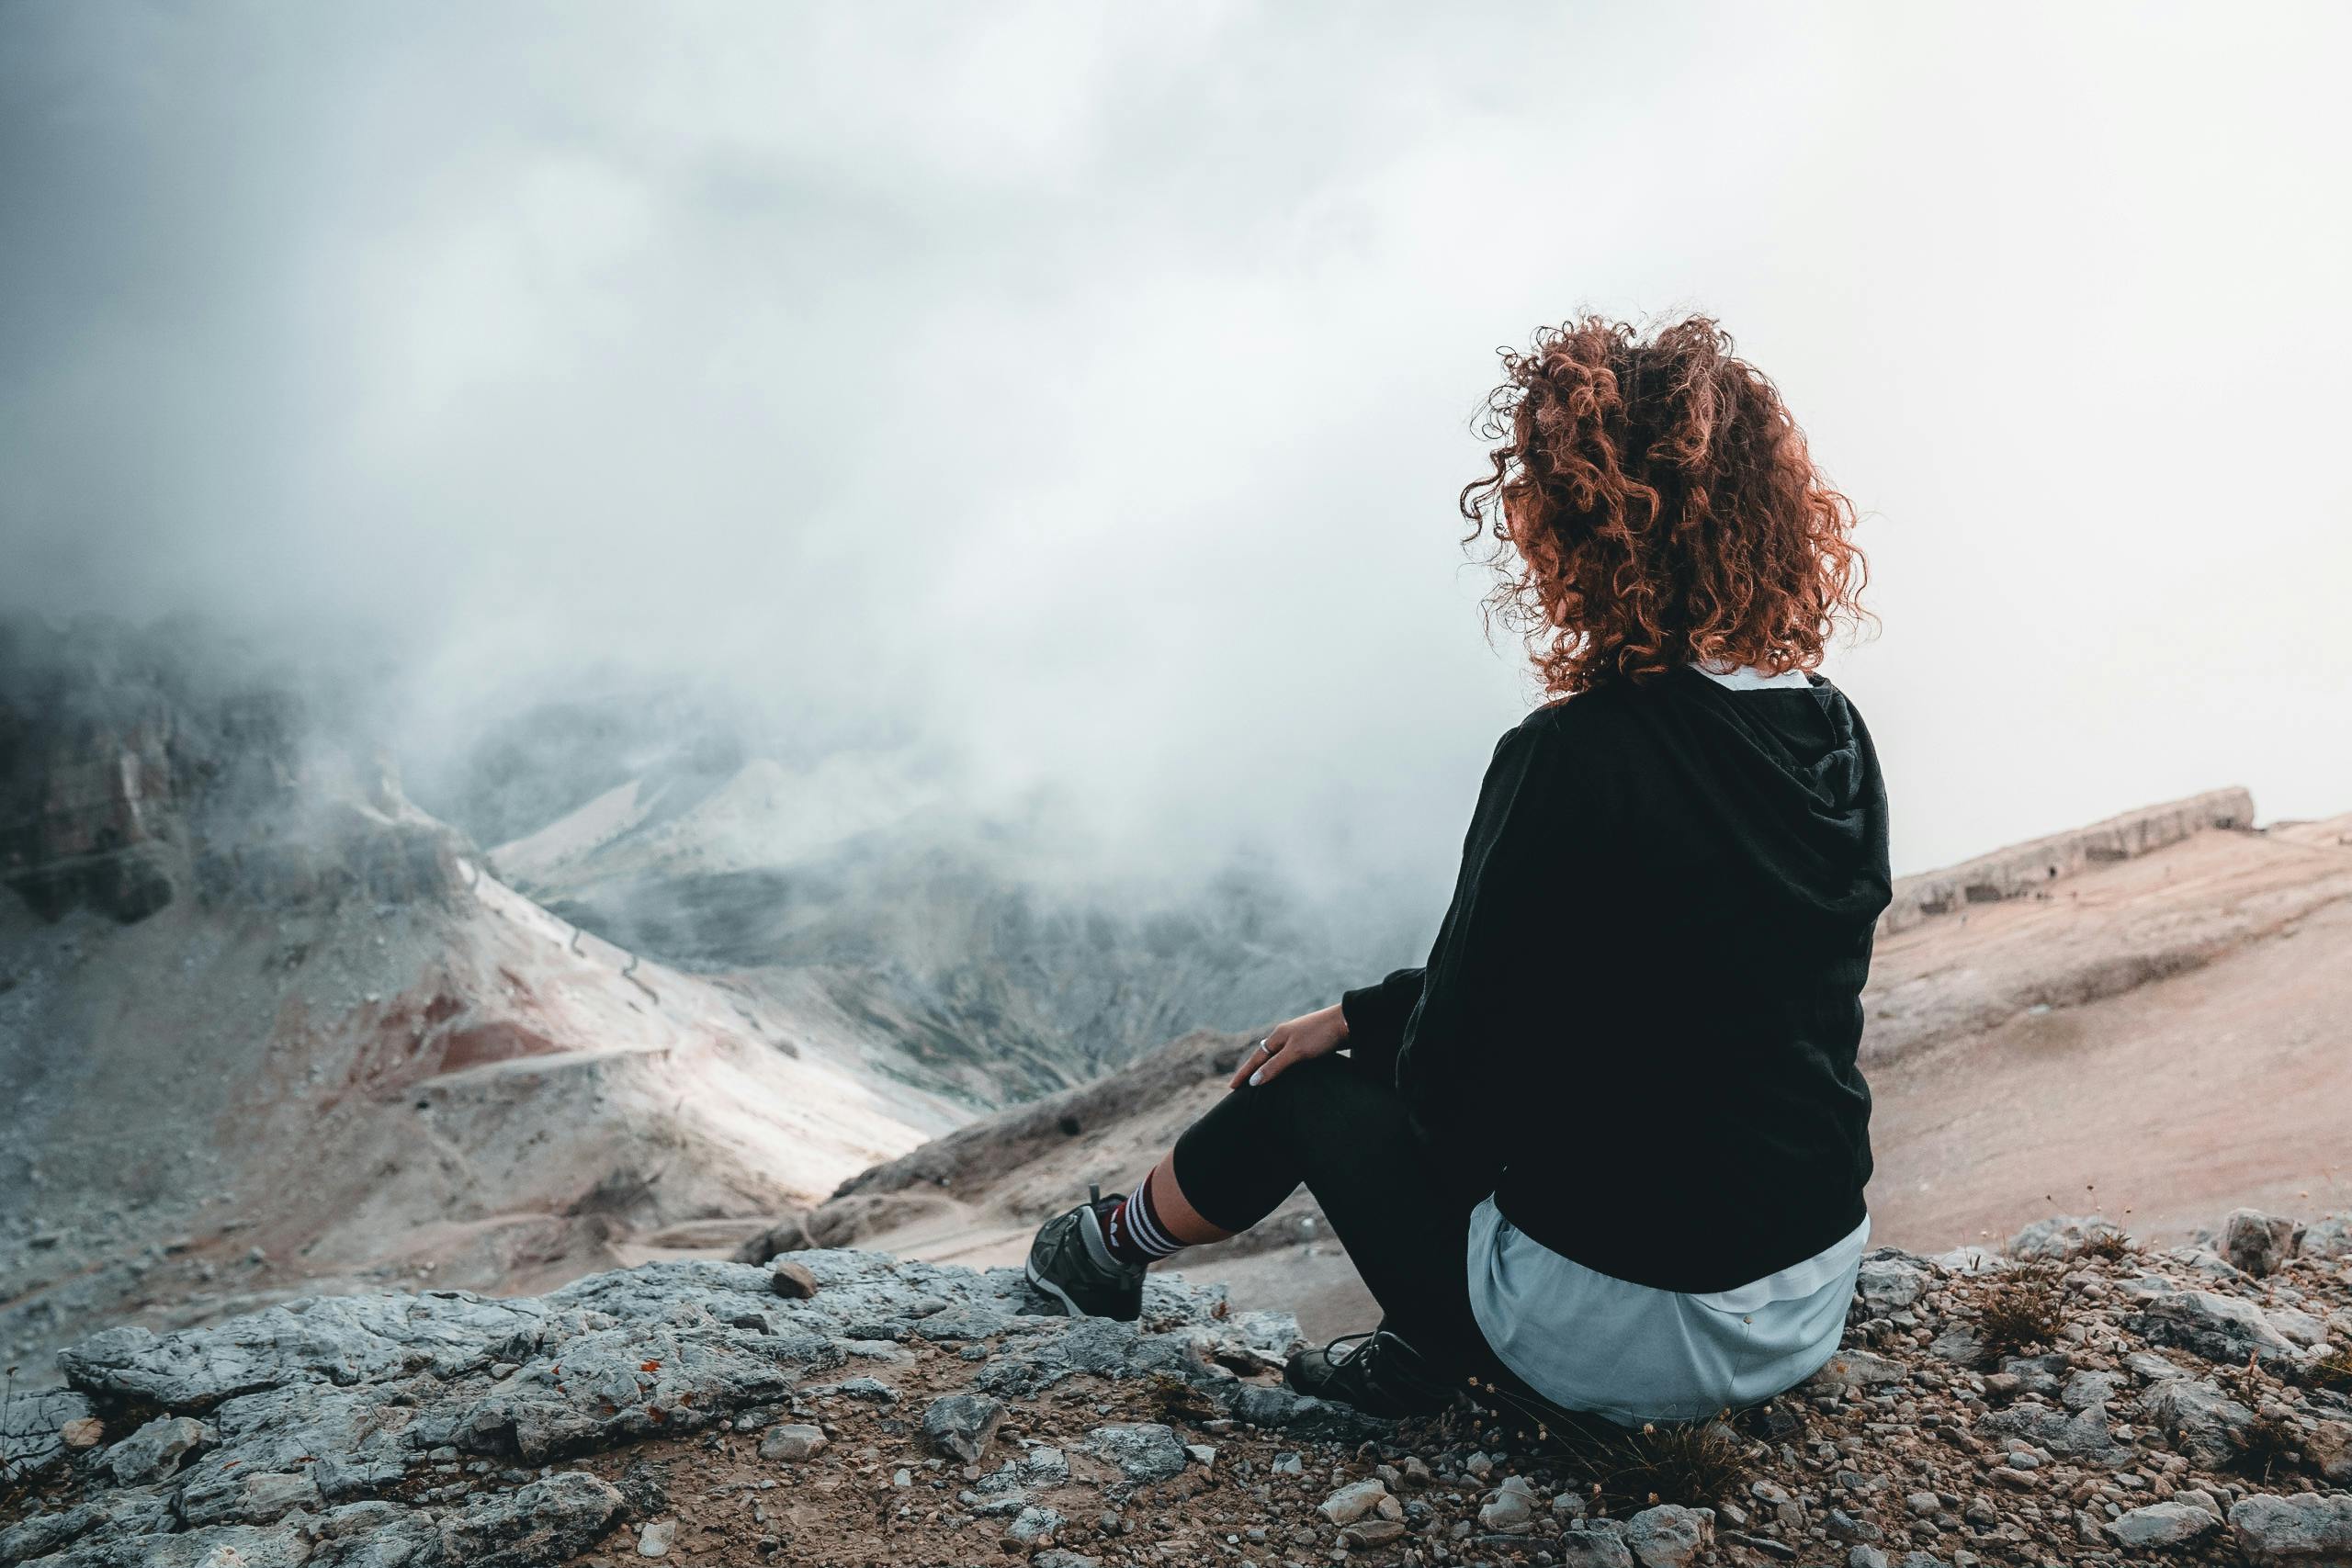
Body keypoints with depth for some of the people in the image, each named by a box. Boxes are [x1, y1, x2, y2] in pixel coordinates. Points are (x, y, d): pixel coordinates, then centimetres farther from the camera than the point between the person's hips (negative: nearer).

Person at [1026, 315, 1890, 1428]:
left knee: (1310, 1086, 17)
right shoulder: (1837, 739, -1)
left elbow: (1456, 1084, -16)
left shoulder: (1571, 760, -25)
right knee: (1401, 1034, 18)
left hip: (1626, 1331, -6)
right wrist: (1361, 1012, 15)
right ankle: (1424, 1347, 18)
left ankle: (1121, 1247, 43)